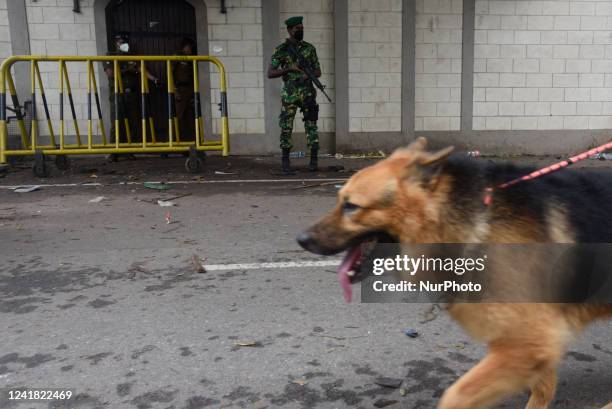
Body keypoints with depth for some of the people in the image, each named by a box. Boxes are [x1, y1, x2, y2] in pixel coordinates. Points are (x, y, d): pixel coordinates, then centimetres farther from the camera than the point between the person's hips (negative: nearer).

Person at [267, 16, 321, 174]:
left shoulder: (309, 48, 8)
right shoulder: (281, 50, 1)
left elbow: (318, 71, 11)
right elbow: (270, 73, -3)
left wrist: (307, 75, -12)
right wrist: (290, 68, -14)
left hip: (308, 92, 2)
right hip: (289, 94, -1)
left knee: (311, 125, -2)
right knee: (286, 127, 0)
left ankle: (314, 160, 4)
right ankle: (285, 162, 8)